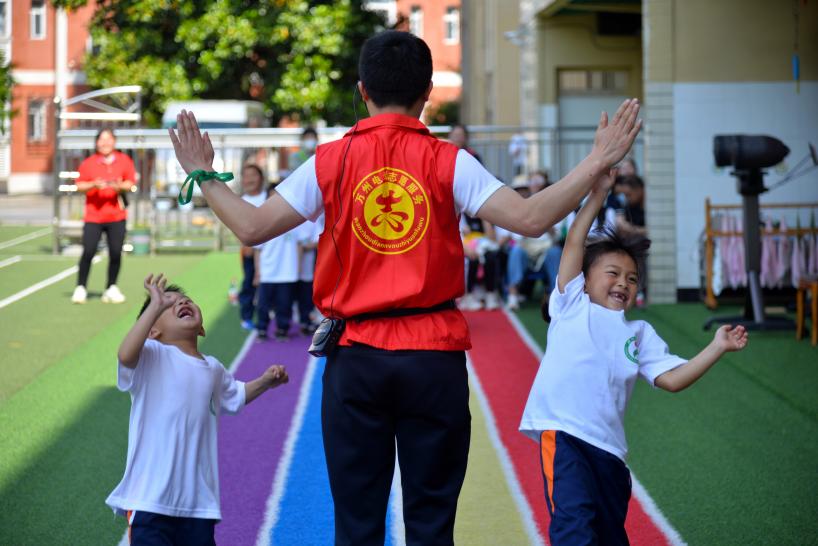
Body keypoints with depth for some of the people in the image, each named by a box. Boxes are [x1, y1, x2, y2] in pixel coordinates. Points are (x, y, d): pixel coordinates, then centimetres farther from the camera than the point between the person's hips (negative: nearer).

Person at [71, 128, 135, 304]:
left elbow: (130, 183, 6)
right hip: (93, 215, -1)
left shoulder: (124, 161, 7)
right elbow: (80, 186, 3)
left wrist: (120, 186, -14)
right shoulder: (88, 163, 3)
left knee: (116, 253, -1)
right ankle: (80, 288, 3)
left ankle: (111, 288, 12)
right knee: (88, 252, -8)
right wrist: (93, 185, -15)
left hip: (116, 215, 1)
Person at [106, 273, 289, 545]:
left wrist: (263, 382, 21)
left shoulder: (213, 369, 14)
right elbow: (125, 355, -29)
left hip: (198, 500, 6)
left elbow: (234, 395, 36)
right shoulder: (152, 356, -5)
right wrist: (155, 306, -28)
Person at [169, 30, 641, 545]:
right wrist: (597, 163, -4)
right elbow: (529, 219, -11)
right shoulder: (449, 162, -3)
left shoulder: (330, 161, 0)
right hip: (434, 355, -1)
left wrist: (204, 177, 14)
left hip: (357, 356, 1)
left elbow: (252, 227, -1)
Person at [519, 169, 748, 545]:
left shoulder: (639, 334, 20)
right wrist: (598, 194, -2)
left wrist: (718, 347, 2)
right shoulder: (572, 307, 12)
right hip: (562, 431, -5)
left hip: (608, 445, 5)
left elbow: (671, 379, 9)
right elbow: (574, 243, 3)